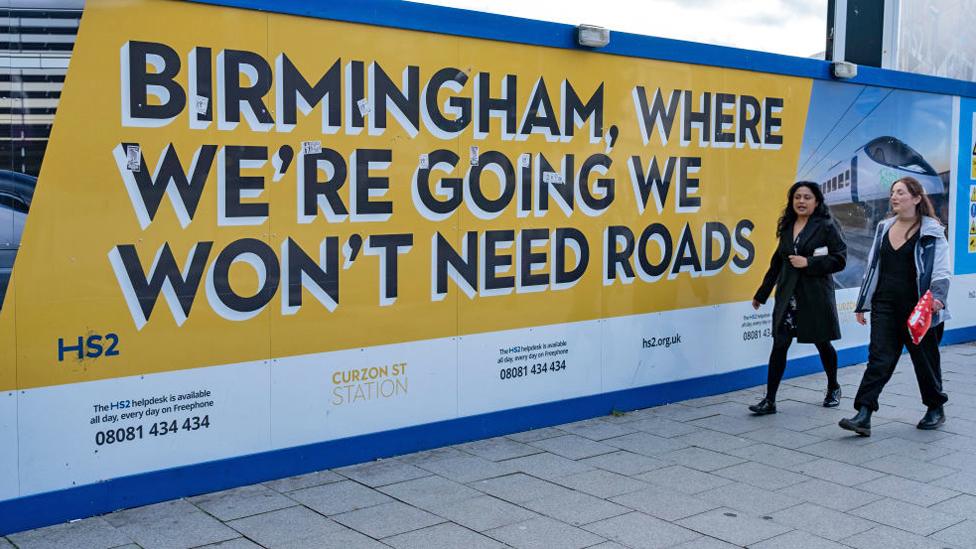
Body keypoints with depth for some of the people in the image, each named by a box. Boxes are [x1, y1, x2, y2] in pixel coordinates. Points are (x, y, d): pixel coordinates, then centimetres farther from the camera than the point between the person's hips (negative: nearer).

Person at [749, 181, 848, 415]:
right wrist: (762, 293, 20)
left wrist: (808, 262, -18)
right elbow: (777, 262, 18)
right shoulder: (787, 227, 12)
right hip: (788, 295, 4)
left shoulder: (826, 226, -4)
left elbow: (839, 260, -9)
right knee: (779, 345, -4)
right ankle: (769, 400, -3)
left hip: (816, 296, -4)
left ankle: (833, 388, 36)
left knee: (822, 343, 12)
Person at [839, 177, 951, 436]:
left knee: (925, 359, 11)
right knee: (879, 359, -4)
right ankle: (863, 417, -10)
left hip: (917, 308, -4)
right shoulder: (884, 228, 11)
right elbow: (872, 267, 15)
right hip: (885, 307, 4)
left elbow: (941, 271, -9)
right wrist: (863, 304, 15)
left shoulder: (931, 232, -4)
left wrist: (937, 297, -28)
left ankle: (936, 409, 32)